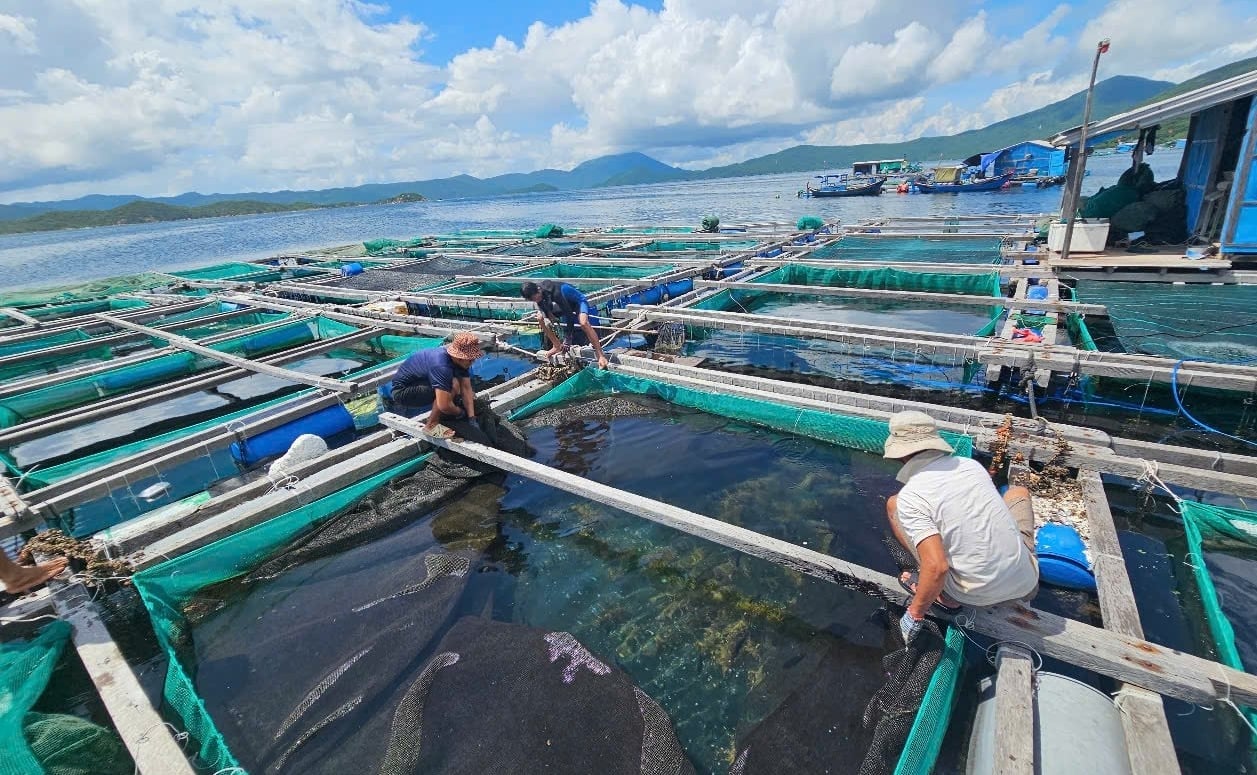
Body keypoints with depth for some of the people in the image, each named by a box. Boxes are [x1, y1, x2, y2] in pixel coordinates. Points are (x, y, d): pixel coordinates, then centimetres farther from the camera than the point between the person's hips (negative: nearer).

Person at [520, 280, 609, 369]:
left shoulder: (556, 292, -38)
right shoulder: (540, 292, -16)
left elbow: (569, 314, -33)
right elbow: (544, 309, 1)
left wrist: (568, 339, -30)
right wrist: (547, 317, -23)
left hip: (579, 302, -8)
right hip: (565, 305, 8)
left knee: (583, 323, -36)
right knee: (541, 318, 2)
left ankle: (600, 355, -31)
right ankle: (557, 346, 13)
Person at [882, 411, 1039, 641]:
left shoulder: (910, 497, -18)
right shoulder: (972, 465, 1)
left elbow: (937, 567, -27)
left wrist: (915, 614, -10)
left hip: (976, 595, -4)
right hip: (1026, 583, 5)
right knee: (1018, 492, 29)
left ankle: (944, 596, 7)